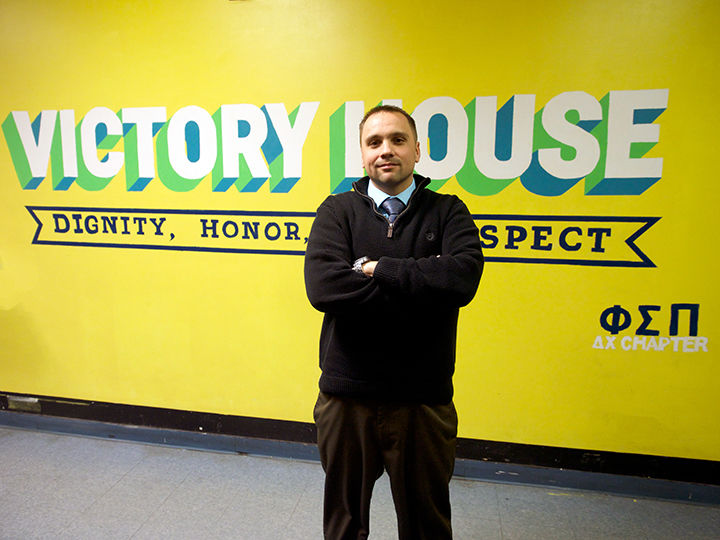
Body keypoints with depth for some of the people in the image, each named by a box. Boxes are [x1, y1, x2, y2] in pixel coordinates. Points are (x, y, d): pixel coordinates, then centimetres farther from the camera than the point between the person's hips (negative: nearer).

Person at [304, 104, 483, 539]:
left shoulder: (448, 212, 0)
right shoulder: (338, 210, -1)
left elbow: (462, 277, -21)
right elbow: (322, 285, -19)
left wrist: (375, 268, -17)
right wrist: (420, 284, -19)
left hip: (424, 400, 0)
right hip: (346, 396, 1)